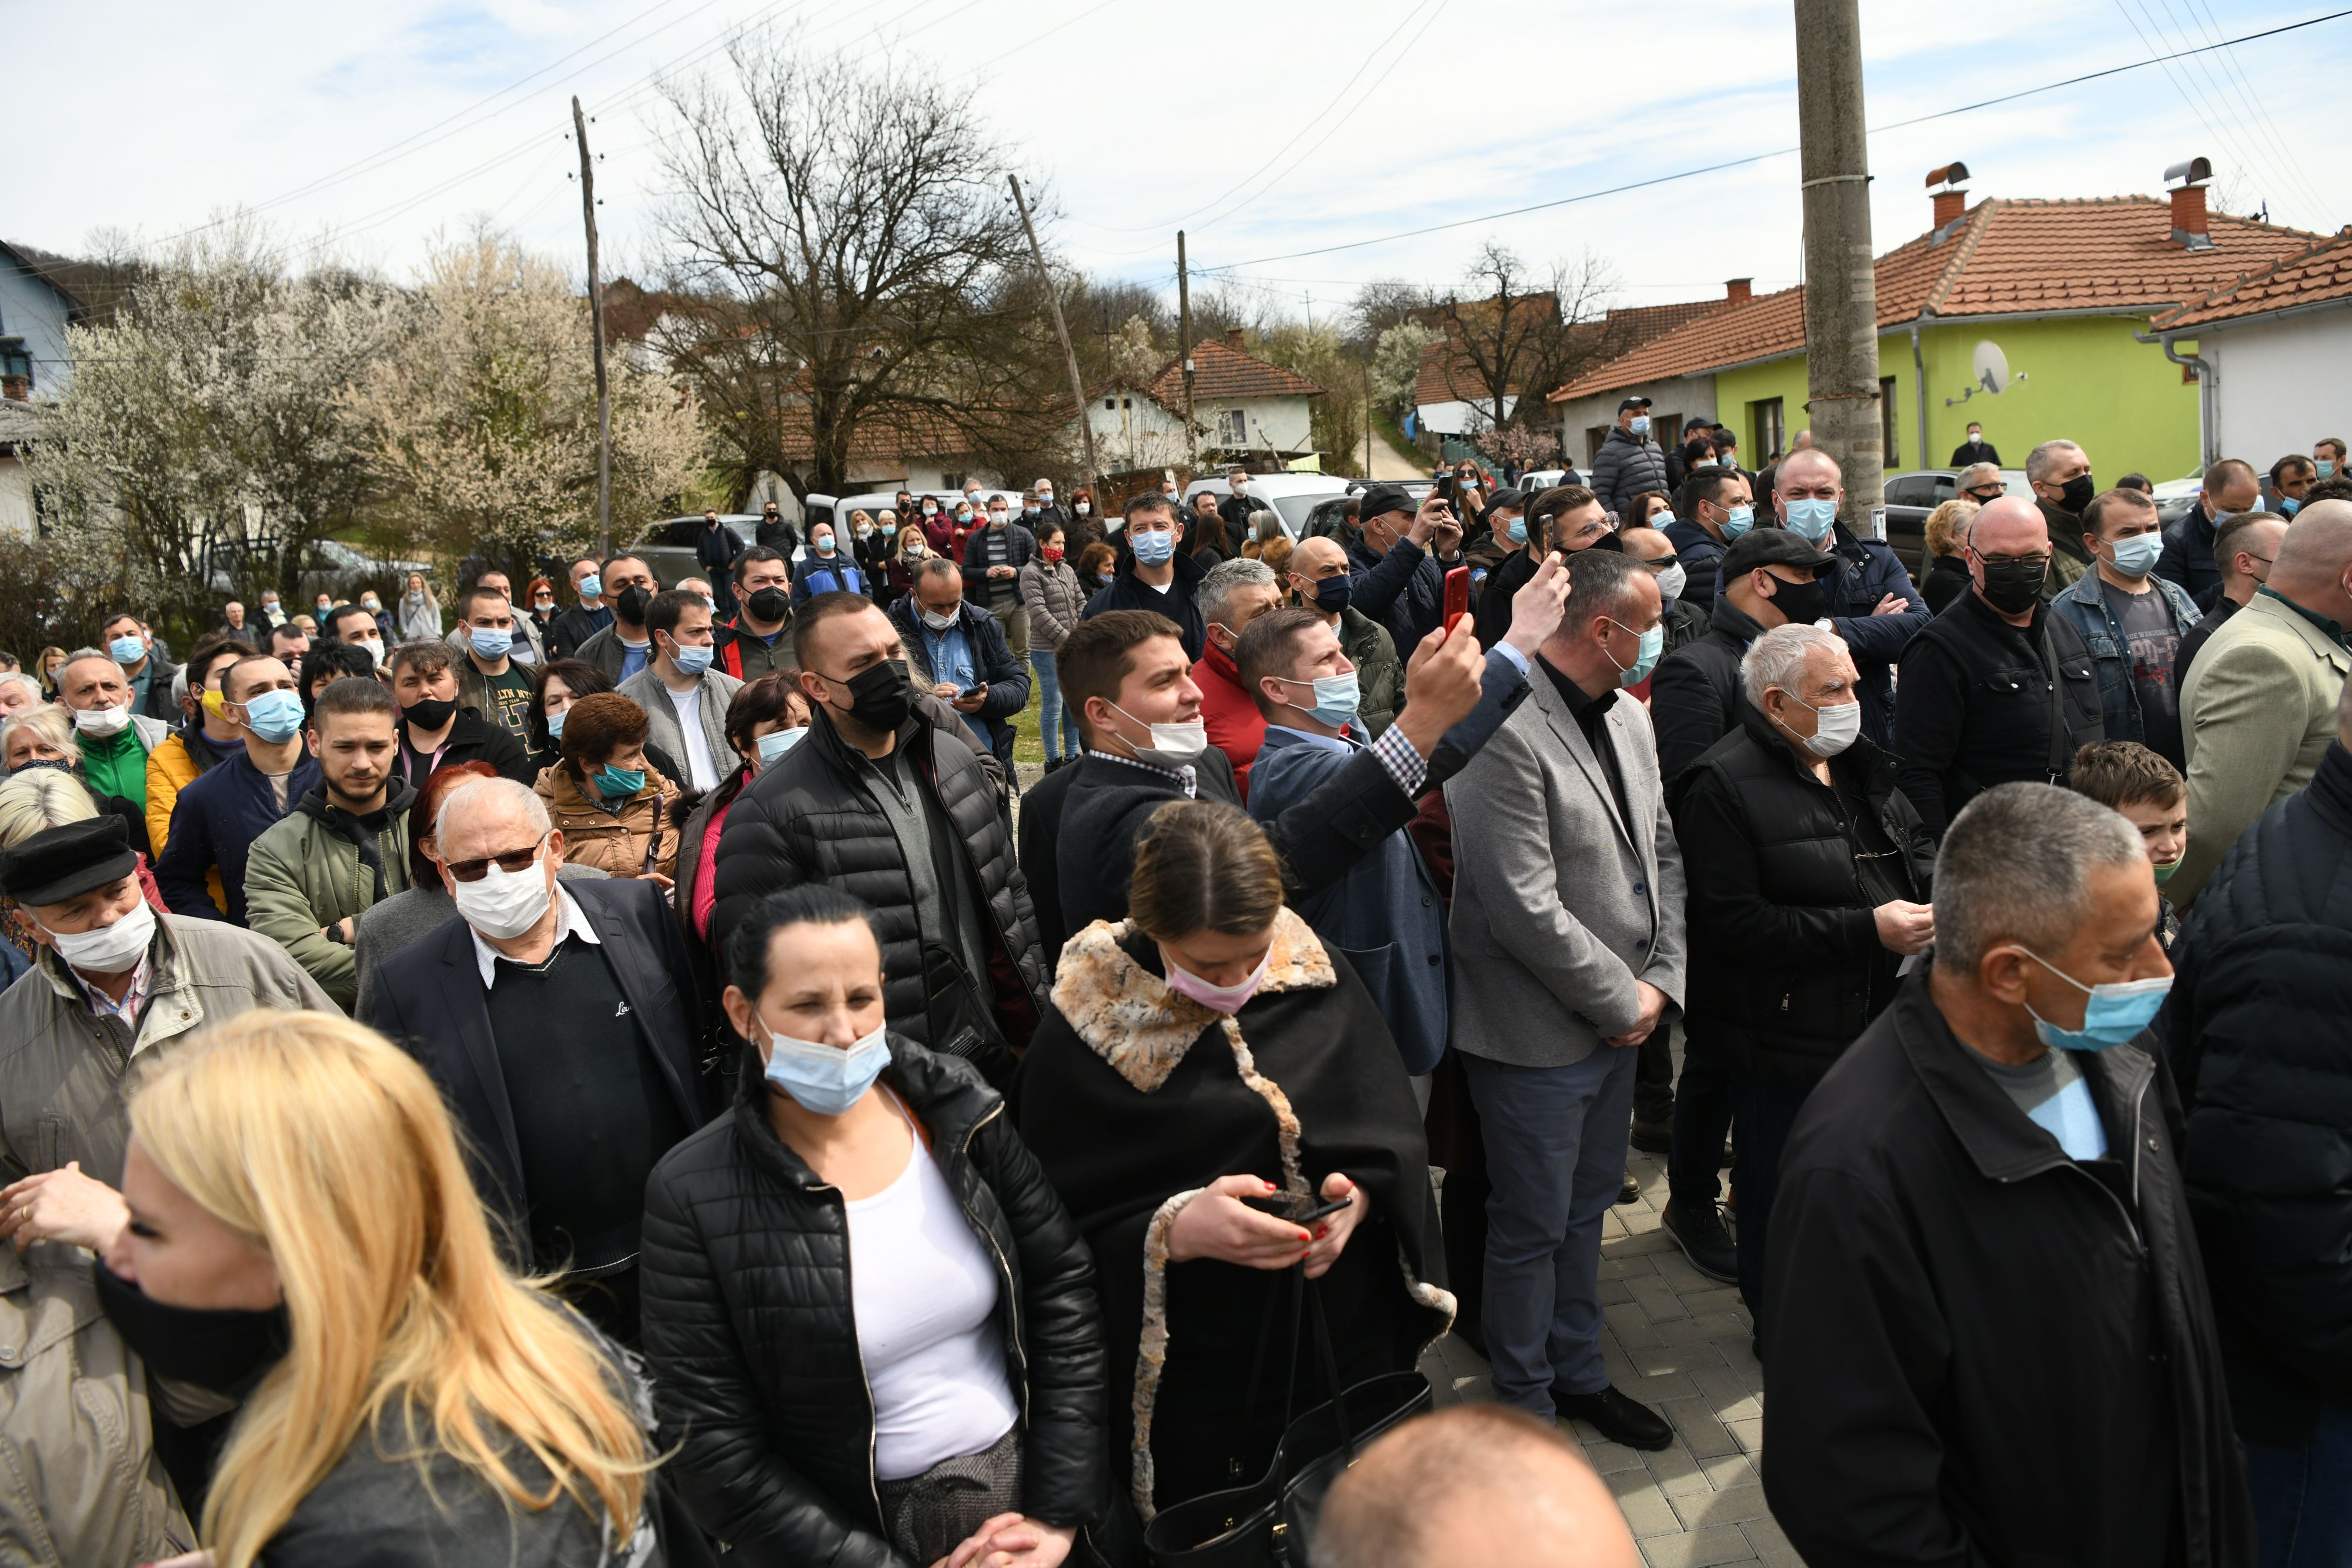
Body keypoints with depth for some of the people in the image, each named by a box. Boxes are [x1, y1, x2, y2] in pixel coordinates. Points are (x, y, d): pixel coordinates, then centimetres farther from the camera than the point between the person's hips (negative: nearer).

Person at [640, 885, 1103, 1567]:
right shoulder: (694, 1198, -17)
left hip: (1023, 1492, 3)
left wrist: (1060, 1511, -7)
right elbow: (718, 1456, -13)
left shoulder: (963, 1113, -9)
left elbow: (1063, 1289, -4)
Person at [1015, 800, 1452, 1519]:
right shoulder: (1086, 1031, -16)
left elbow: (1393, 1129, 3)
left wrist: (1361, 1190, -17)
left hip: (1345, 1342, 3)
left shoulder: (1316, 976, -6)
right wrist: (1175, 1231, -28)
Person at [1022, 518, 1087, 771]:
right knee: (1053, 704, -3)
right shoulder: (1031, 574, -8)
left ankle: (1072, 755, 21)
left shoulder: (1067, 570, 13)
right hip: (1047, 650, -7)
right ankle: (1053, 760, 7)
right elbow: (1039, 613, -15)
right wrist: (1067, 638, -16)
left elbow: (1081, 603, 13)